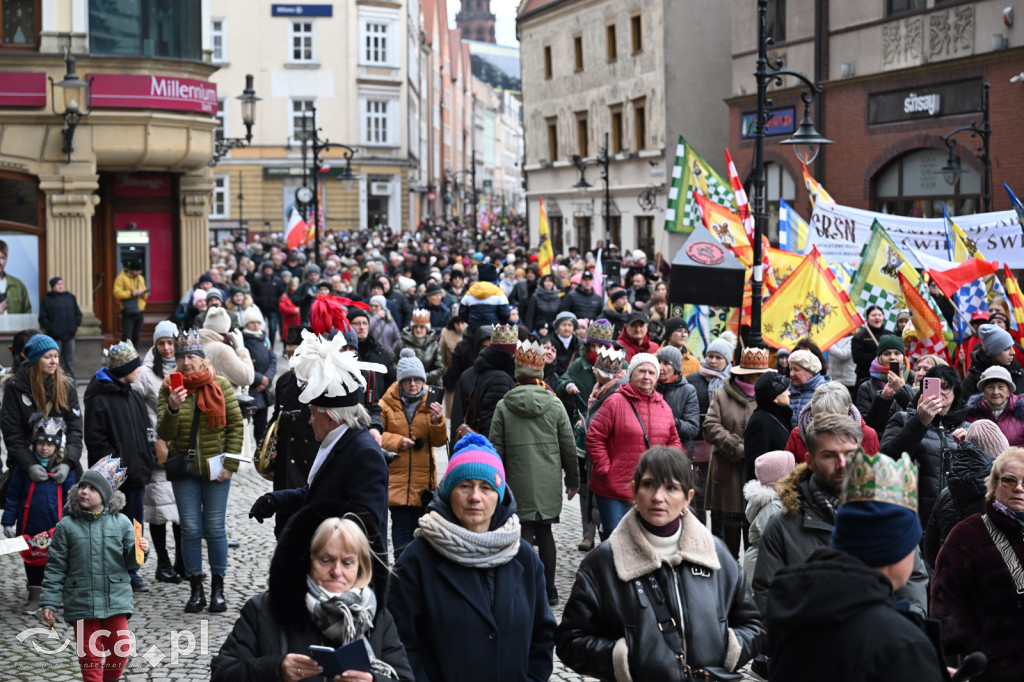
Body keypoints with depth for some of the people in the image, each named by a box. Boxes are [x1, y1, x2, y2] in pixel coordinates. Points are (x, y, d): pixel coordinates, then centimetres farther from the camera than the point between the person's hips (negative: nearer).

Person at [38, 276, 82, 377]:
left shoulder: (71, 297, 12)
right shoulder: (47, 300, 0)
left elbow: (78, 313, 17)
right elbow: (43, 318, -1)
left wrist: (76, 324, 3)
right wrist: (50, 327, -12)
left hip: (69, 334, 4)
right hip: (55, 336, -4)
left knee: (69, 360, 9)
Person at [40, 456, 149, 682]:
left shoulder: (121, 522, 0)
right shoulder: (66, 526, -1)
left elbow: (130, 563, 3)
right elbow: (55, 567, 1)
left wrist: (140, 551, -18)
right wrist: (49, 602, -2)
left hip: (116, 600, 1)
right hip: (82, 602, -1)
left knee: (120, 651, 5)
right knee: (90, 655, 5)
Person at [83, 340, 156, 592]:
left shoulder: (134, 396, 13)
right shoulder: (99, 400, -12)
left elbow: (147, 430, 20)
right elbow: (95, 439, -14)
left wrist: (148, 460, 8)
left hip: (136, 475, 7)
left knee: (135, 524, 12)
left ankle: (131, 571, 22)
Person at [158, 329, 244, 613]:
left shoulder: (221, 385, -1)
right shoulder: (168, 389, 1)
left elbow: (236, 425, 1)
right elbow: (164, 434, -6)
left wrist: (230, 464, -6)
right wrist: (172, 408, -25)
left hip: (215, 468, -1)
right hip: (184, 469, 1)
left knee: (215, 528, 2)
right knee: (190, 529, 2)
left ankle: (218, 589, 12)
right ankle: (196, 590, 10)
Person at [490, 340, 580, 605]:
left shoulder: (503, 406, -3)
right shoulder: (554, 403, 0)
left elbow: (496, 449, -2)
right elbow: (568, 445, 4)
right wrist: (573, 479, 14)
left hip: (519, 483, -2)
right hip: (549, 482, 2)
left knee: (525, 533, 1)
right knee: (545, 532, 14)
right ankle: (549, 591, 19)